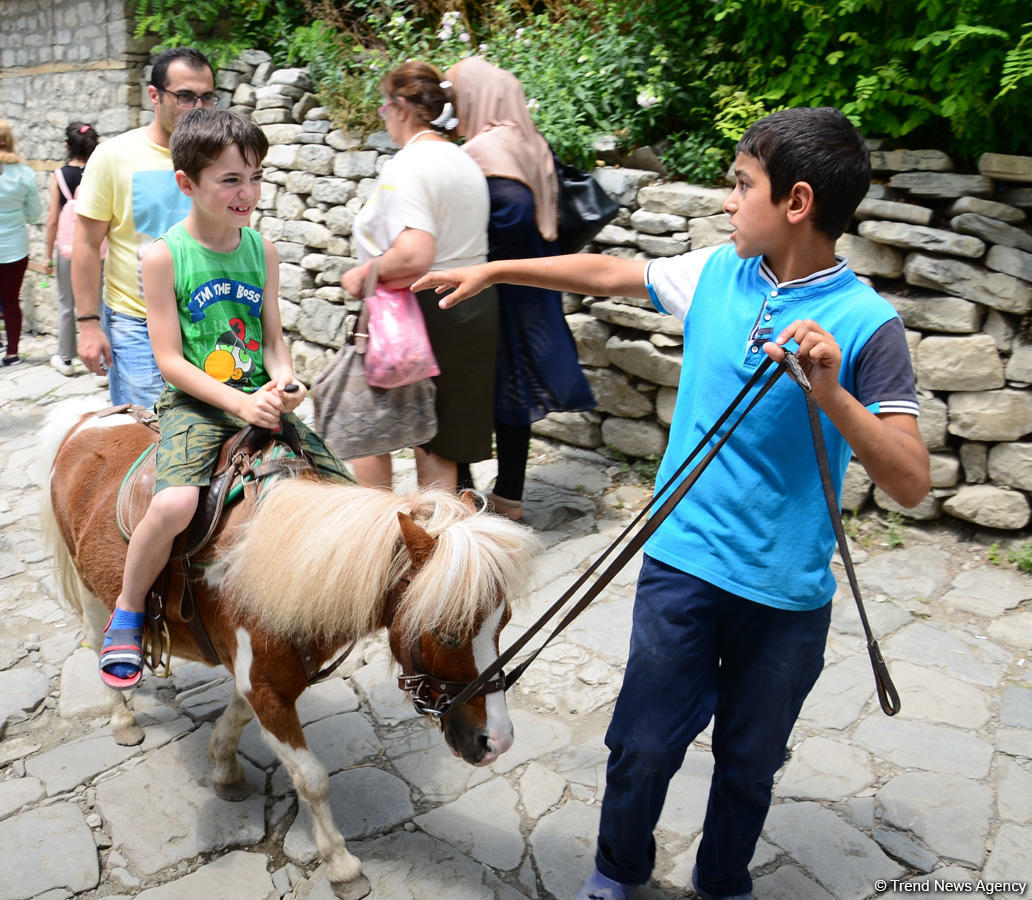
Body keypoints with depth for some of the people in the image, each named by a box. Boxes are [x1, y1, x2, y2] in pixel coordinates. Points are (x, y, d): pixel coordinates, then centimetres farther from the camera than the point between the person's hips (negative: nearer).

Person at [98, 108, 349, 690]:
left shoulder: (263, 249, 6)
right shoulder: (165, 255, -7)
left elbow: (274, 337, 9)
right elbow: (171, 359, -9)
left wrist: (284, 382, -13)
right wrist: (240, 403, -20)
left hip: (260, 399, 5)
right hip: (194, 402, -4)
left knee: (344, 490, -6)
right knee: (175, 503, -31)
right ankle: (128, 615, -1)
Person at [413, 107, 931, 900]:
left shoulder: (866, 324, -14)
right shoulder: (716, 273, -1)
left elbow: (912, 483, -17)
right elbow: (605, 273, 12)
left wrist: (832, 396, -32)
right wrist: (491, 270, 14)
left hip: (787, 590, -2)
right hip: (682, 563, 3)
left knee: (749, 762, 18)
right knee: (644, 747, 12)